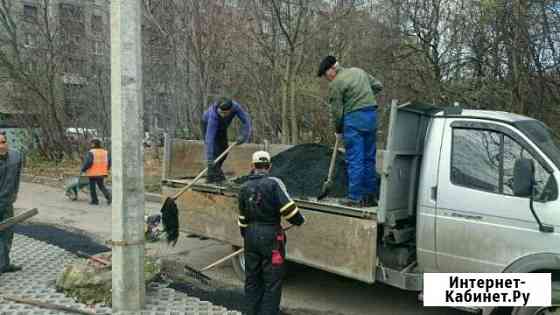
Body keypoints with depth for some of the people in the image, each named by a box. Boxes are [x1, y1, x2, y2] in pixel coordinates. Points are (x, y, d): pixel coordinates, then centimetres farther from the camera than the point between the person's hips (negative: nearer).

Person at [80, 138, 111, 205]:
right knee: (102, 186, 16)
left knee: (92, 187, 8)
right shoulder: (105, 152, 6)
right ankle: (108, 196, -4)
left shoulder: (91, 152, -12)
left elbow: (88, 162, -19)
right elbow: (109, 161, 7)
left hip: (93, 173, -5)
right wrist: (106, 169, 18)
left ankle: (95, 200, 11)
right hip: (102, 173, 6)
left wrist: (83, 169, -5)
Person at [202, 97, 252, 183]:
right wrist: (209, 159, -51)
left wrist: (243, 135, -38)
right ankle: (212, 176, -12)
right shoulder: (213, 115, -45)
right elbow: (210, 138, -47)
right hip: (208, 124, -5)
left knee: (224, 149, 7)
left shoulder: (235, 106, -35)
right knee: (215, 150, -19)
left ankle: (216, 171, 27)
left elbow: (246, 120, -25)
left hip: (222, 126, 5)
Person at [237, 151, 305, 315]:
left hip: (251, 235, 6)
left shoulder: (244, 187, 7)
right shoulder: (274, 183, -10)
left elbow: (242, 217, 13)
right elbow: (287, 207, -18)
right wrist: (299, 220, 0)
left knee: (252, 279, 17)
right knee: (272, 281, 3)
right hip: (270, 235, -5)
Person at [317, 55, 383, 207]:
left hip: (354, 117, -7)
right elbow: (378, 86, 21)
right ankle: (371, 196, 17)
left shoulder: (335, 84, -6)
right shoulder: (358, 71, 16)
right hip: (372, 115, 8)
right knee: (369, 158, 12)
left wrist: (338, 130, 8)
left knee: (354, 160, -3)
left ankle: (355, 198, -1)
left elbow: (337, 111, -5)